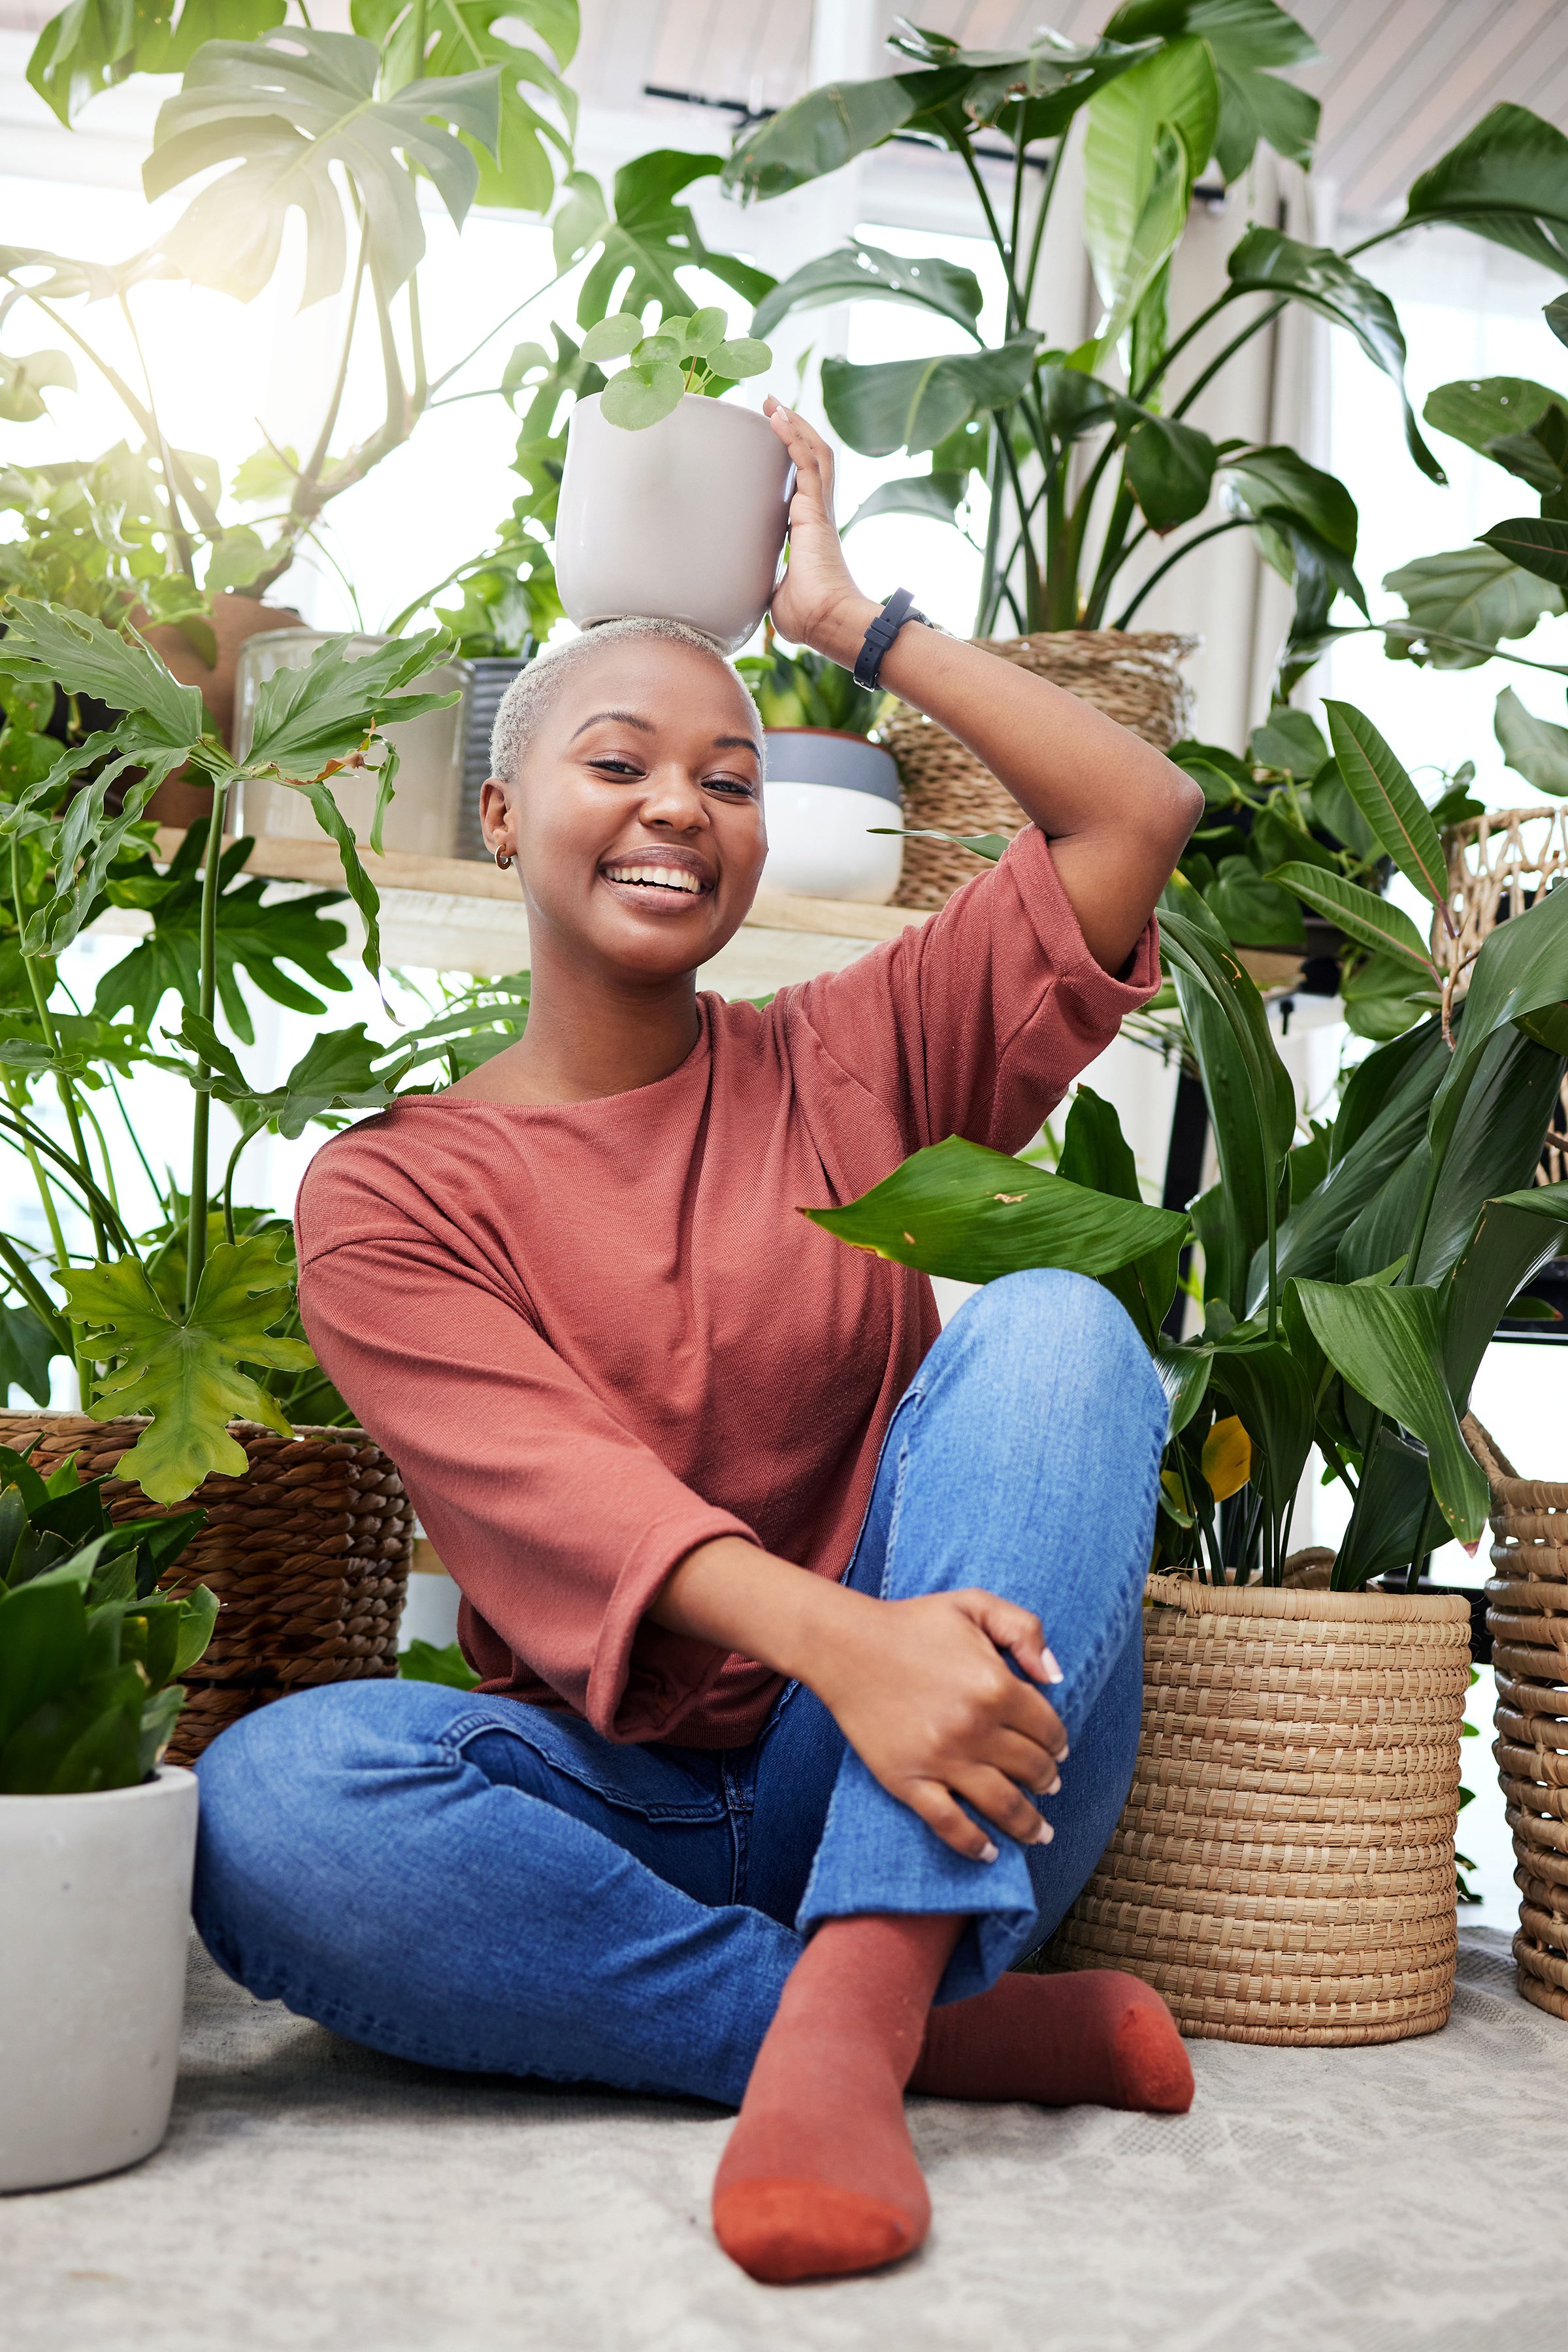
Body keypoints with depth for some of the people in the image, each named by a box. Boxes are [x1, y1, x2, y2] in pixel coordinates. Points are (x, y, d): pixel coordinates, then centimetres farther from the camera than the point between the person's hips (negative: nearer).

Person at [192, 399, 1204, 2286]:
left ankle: (843, 2022, -34)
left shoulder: (852, 1063, 9)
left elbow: (1139, 810, 1)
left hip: (931, 1793, 2)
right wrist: (840, 1638, -33)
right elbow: (554, 1488, -15)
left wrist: (849, 619, 6)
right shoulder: (389, 1194, 2)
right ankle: (954, 2029, -22)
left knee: (1050, 1326, -21)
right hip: (618, 1805, -1)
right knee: (272, 1794, -30)